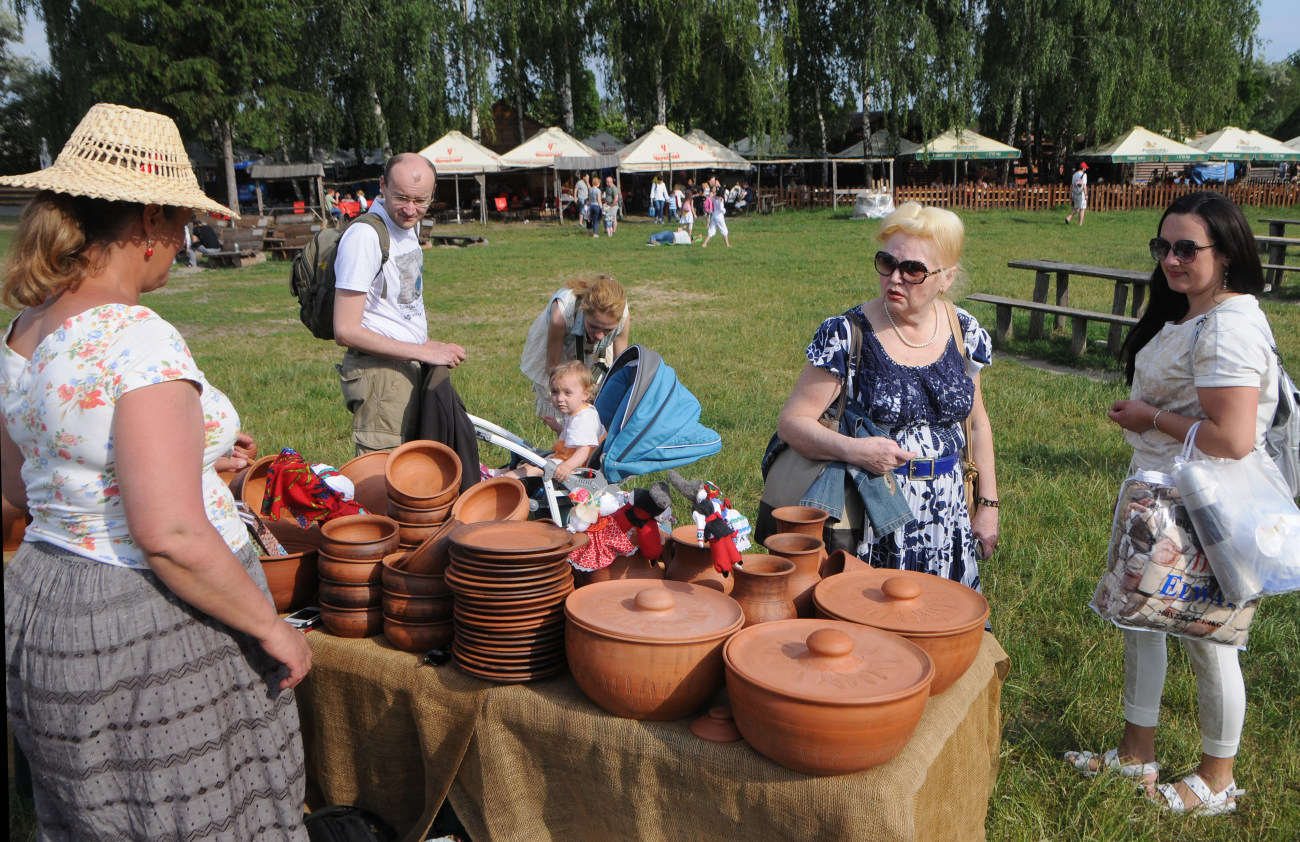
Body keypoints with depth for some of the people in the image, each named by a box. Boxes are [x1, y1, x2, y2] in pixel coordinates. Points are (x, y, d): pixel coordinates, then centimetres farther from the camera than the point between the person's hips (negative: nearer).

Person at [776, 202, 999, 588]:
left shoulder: (964, 333, 3)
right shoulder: (846, 335, -11)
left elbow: (977, 424, 14)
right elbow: (792, 422, -10)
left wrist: (988, 504, 11)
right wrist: (851, 449, -26)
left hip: (947, 520, 4)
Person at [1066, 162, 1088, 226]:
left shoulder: (1074, 174, 10)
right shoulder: (1084, 174, -9)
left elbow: (1072, 185, 12)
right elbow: (1084, 185, -17)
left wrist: (1071, 195, 17)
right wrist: (1086, 194, -18)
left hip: (1074, 194, 6)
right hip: (1081, 194, -6)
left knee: (1076, 208, 16)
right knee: (1082, 209, 1)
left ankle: (1068, 218, -4)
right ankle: (1080, 224, 0)